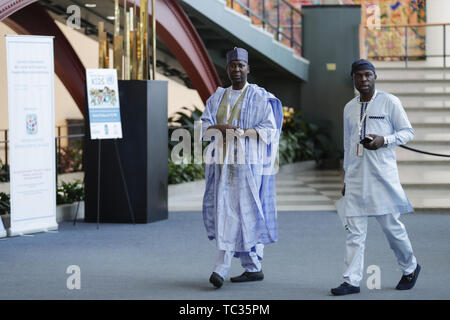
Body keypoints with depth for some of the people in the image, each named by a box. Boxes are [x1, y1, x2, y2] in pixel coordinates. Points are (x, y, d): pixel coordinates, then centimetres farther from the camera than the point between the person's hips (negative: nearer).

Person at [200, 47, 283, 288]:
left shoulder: (260, 98, 0)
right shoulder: (217, 98, 15)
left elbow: (270, 129, -5)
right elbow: (205, 126, 6)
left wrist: (244, 132, -21)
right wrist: (222, 128, -16)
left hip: (249, 162, -5)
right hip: (224, 162, 5)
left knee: (246, 212, -9)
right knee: (224, 211, -1)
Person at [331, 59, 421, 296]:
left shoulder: (389, 102, 0)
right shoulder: (349, 108, 15)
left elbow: (408, 132, 2)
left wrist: (384, 140, -16)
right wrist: (346, 176, 19)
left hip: (382, 174, -4)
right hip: (356, 176, 4)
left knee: (391, 225, 1)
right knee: (354, 230, -2)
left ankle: (410, 268, 24)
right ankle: (351, 280, -2)